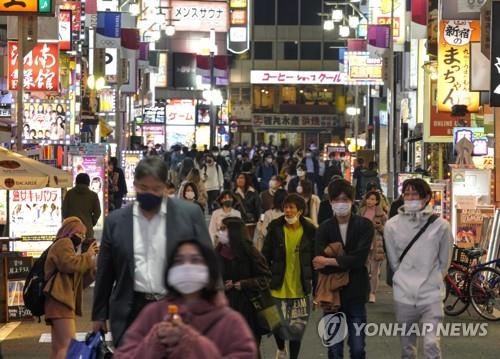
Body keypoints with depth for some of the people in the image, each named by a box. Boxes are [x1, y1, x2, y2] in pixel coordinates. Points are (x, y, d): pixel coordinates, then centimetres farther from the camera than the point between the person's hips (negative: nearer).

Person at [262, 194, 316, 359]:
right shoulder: (275, 228, -4)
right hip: (278, 287, 0)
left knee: (296, 329, 6)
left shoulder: (309, 231, -4)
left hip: (299, 289, 0)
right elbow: (265, 257, 0)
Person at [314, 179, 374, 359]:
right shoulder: (324, 228, 2)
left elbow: (359, 258, -16)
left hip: (355, 293, -1)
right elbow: (320, 264, -11)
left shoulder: (364, 225, -2)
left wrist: (330, 261, -15)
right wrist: (346, 262, -19)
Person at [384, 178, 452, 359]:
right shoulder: (392, 225, -3)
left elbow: (444, 261, 5)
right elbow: (394, 261, 8)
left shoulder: (440, 225, -7)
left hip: (431, 295, -2)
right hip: (403, 295, 2)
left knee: (431, 344, -11)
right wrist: (405, 281, 12)